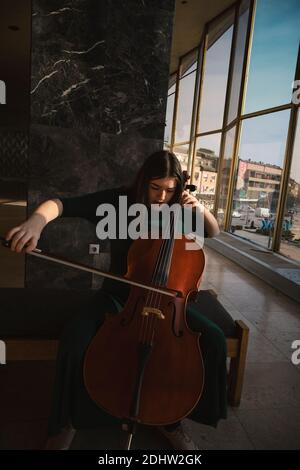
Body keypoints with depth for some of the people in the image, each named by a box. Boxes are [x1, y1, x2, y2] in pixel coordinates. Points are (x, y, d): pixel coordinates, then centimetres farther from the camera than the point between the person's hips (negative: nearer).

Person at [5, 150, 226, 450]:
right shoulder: (118, 201, -11)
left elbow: (214, 232, 9)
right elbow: (63, 204, -19)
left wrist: (200, 209, -13)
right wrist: (36, 221, -42)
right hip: (118, 294, -2)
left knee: (213, 339, -18)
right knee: (76, 338, -30)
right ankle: (68, 422, 1)